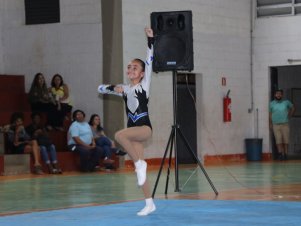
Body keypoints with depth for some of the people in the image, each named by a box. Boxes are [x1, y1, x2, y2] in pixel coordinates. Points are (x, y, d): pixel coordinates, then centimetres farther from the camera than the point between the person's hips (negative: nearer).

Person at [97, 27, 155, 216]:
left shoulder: (144, 84, 1)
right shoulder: (125, 89, 14)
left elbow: (150, 61, -6)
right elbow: (101, 88, 17)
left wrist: (151, 39, -12)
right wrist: (114, 88, -2)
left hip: (145, 127, -6)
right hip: (133, 129, 6)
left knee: (119, 135, -33)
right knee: (138, 168, 3)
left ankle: (140, 163, -17)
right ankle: (150, 203, 7)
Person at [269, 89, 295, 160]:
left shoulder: (286, 102, 5)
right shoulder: (271, 104, 4)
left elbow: (292, 108, 21)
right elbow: (270, 114, 6)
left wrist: (289, 116, 12)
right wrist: (270, 124, -2)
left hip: (285, 124, 0)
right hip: (276, 125, 0)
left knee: (286, 140, -2)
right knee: (278, 141, -6)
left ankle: (285, 154, 3)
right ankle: (280, 154, -7)